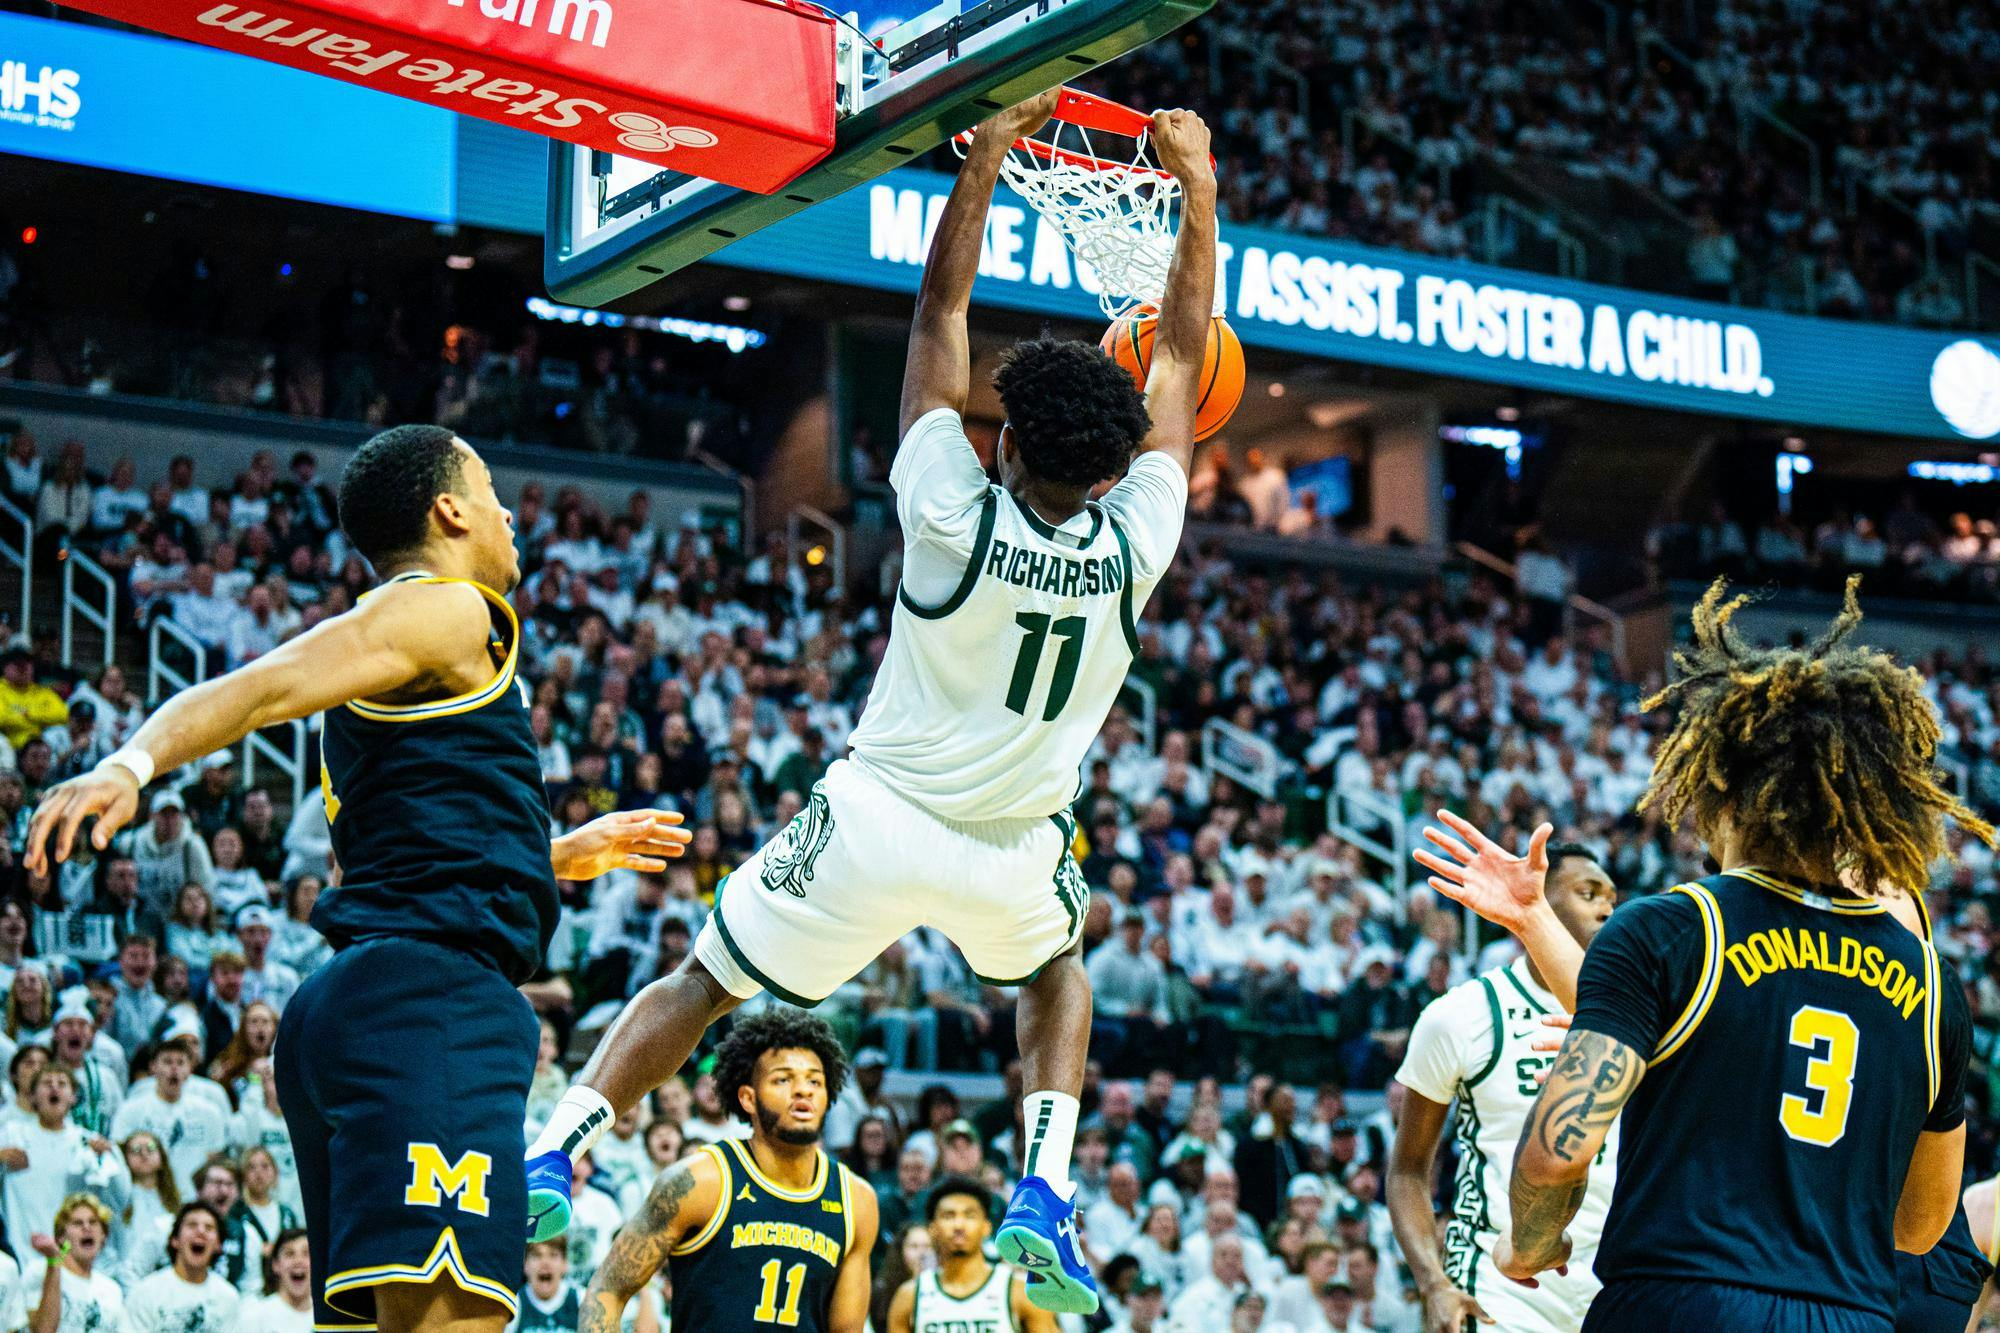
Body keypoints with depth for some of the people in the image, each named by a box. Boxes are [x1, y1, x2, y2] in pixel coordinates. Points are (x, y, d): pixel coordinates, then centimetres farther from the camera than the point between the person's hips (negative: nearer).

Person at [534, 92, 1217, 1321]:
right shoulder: (1134, 547, -13)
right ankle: (1047, 1195, 14)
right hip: (1014, 850, 2)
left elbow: (940, 313, -8)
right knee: (1058, 969, 33)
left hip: (878, 819, -2)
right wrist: (1198, 186, 6)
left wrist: (988, 152, -1)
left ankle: (559, 1149, -3)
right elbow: (1183, 358, -2)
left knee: (702, 983, 13)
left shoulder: (954, 516, -17)